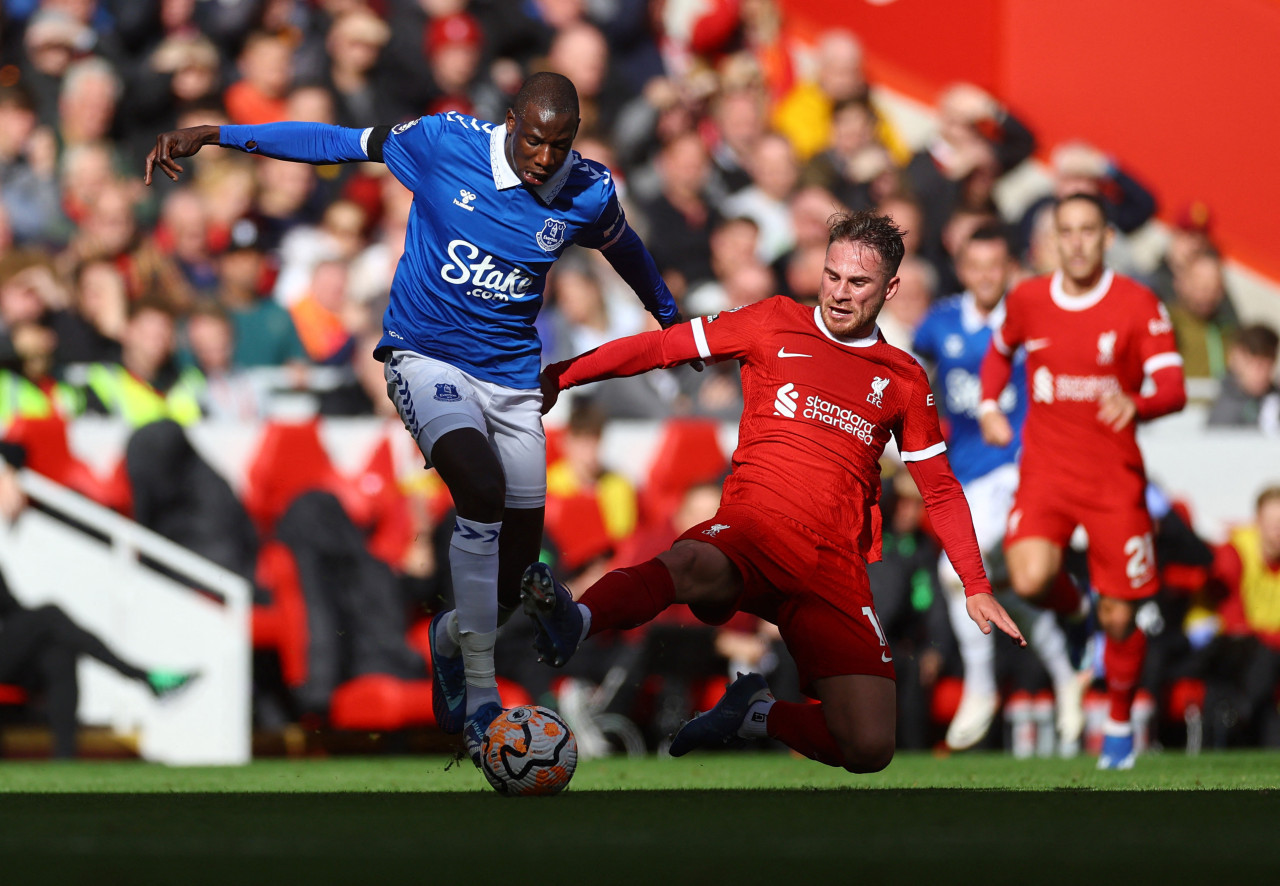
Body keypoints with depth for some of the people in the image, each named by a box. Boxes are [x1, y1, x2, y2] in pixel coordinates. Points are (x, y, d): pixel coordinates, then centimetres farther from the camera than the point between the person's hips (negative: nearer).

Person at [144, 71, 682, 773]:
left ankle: (454, 636, 40)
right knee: (482, 486, -31)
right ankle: (479, 689, -25)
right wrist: (213, 136, -5)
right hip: (427, 358, -4)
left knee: (518, 558, 3)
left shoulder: (590, 194, -6)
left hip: (512, 376, 4)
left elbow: (625, 250, 17)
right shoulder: (443, 143, -14)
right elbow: (340, 142, -4)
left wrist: (669, 318, 35)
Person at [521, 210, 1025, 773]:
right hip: (750, 527, -2)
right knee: (691, 565, -42)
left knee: (869, 748, -18)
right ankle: (573, 625, -65)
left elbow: (941, 491, 23)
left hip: (835, 563, 2)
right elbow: (661, 347, 14)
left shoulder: (903, 379, 17)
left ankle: (757, 715, 8)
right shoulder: (775, 325, 14)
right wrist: (560, 375, 6)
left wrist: (977, 589, 15)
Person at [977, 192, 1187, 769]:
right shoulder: (1026, 301, 2)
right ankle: (1067, 602, 14)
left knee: (1119, 617, 1)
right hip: (1045, 471, 1)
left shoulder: (1139, 306, -6)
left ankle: (1120, 723, 27)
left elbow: (1173, 389, -13)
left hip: (1115, 477, -1)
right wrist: (988, 406, 7)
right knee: (1029, 580, -24)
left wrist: (1136, 405, -34)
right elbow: (1000, 351, 24)